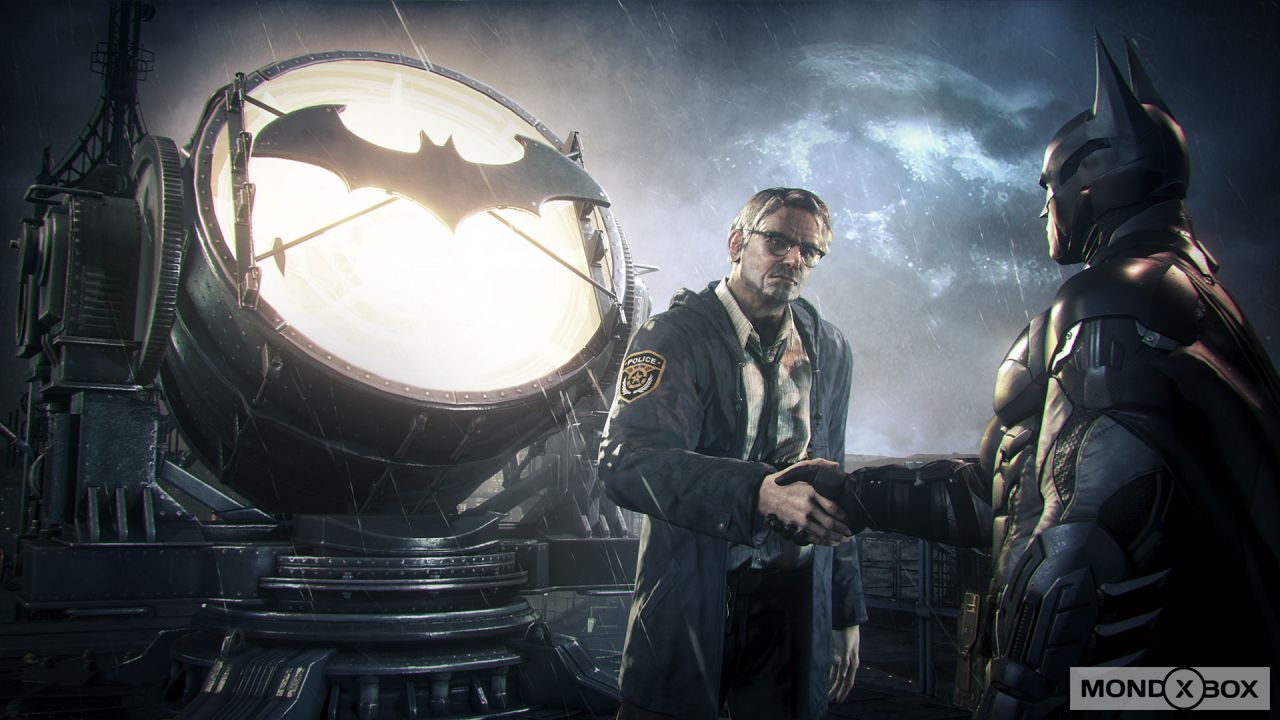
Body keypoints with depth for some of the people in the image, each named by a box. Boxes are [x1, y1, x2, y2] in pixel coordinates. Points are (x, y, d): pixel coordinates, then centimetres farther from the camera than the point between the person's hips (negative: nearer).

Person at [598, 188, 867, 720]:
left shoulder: (830, 350, 9)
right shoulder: (674, 336, -9)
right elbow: (626, 462, -24)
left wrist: (846, 612, 13)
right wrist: (759, 492, -36)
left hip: (795, 618, 4)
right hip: (689, 611, -4)